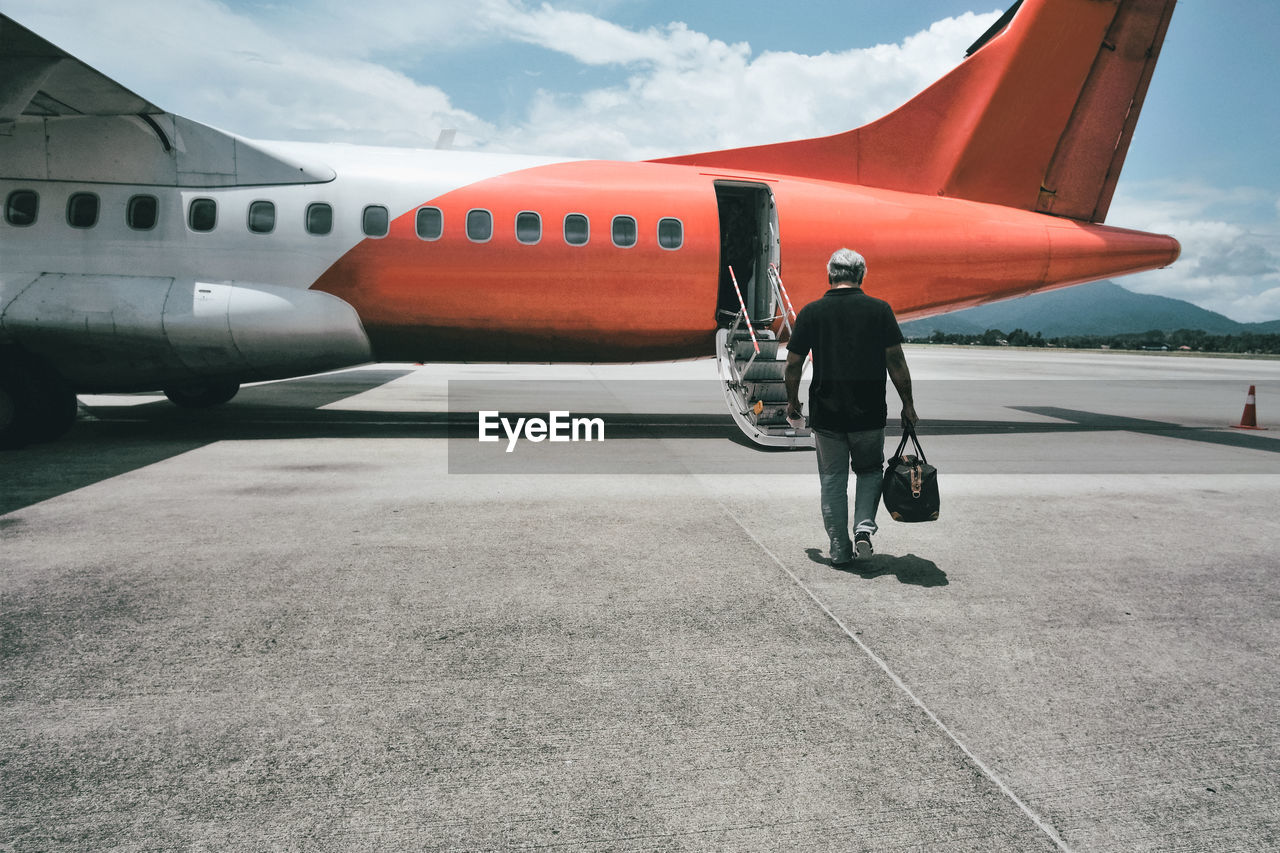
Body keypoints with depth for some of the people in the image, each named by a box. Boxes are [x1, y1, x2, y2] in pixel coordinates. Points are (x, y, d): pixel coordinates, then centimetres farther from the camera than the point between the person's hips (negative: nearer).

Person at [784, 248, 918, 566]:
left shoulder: (811, 312, -2)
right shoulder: (879, 309, -3)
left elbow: (793, 365, 0)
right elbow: (896, 362, -3)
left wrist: (792, 401, 15)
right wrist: (908, 404, 6)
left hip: (825, 414, 0)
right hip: (870, 413, 0)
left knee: (833, 481, 11)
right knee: (870, 471, 20)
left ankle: (840, 550, 14)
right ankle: (864, 527, 2)